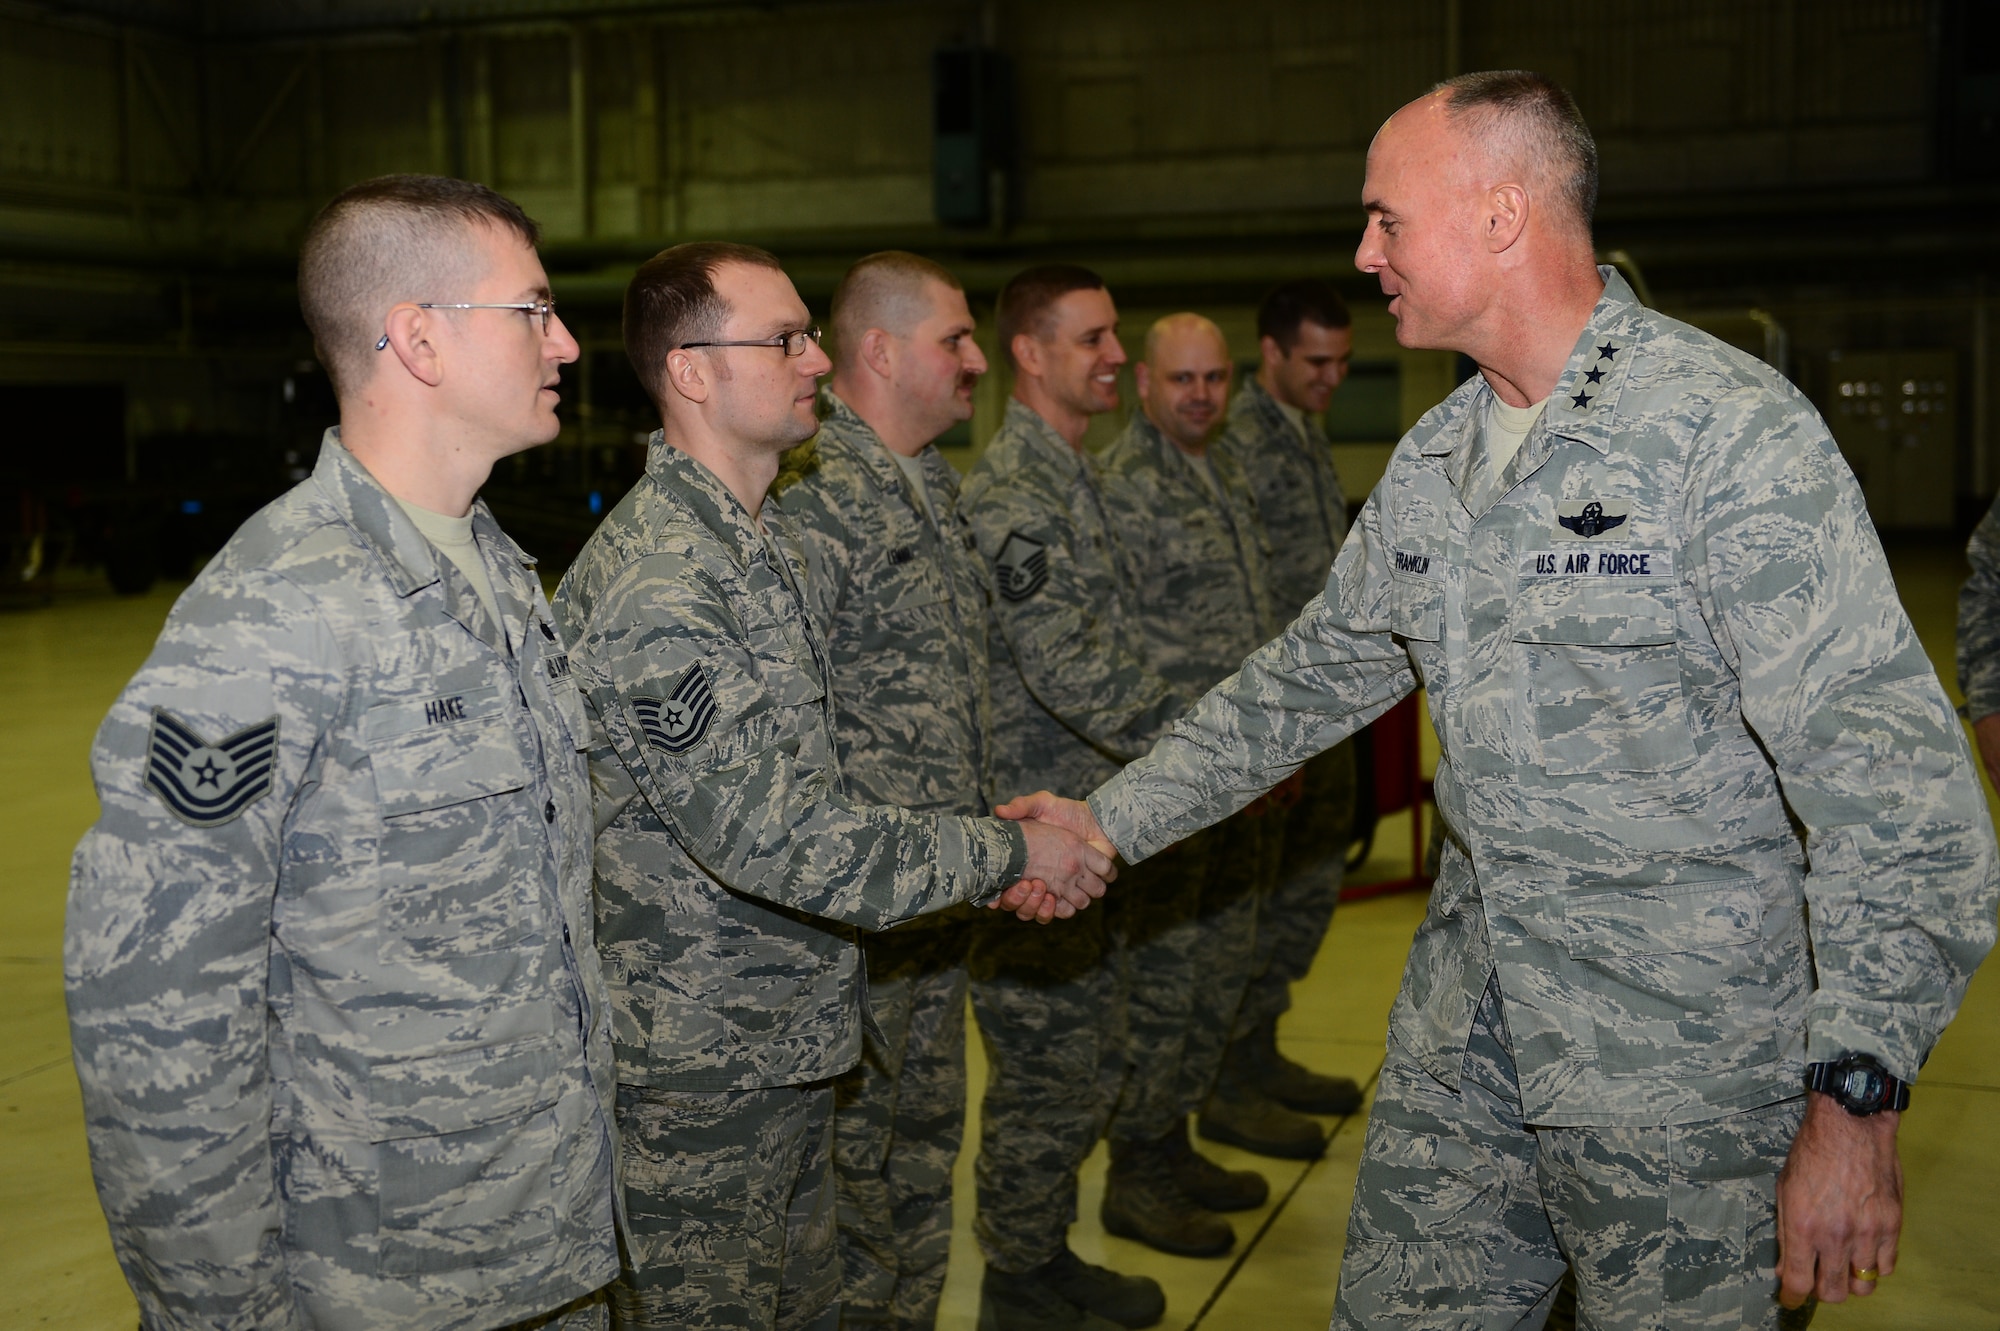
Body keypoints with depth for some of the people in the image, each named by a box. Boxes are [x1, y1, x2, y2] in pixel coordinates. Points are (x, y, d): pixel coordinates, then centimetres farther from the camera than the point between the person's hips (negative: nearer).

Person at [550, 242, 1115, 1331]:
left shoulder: (771, 539, 10)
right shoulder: (652, 587, -24)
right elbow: (769, 837, -29)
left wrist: (994, 858, 3)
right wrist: (1004, 853, -19)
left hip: (787, 1049, 9)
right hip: (692, 1078, -9)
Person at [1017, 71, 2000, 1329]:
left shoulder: (1730, 433, -18)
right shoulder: (1434, 461, 7)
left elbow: (1894, 783, -21)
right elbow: (1311, 673, 18)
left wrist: (1855, 1097, -24)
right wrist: (1116, 820, 14)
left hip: (1689, 1052, -7)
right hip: (1467, 1032, 7)